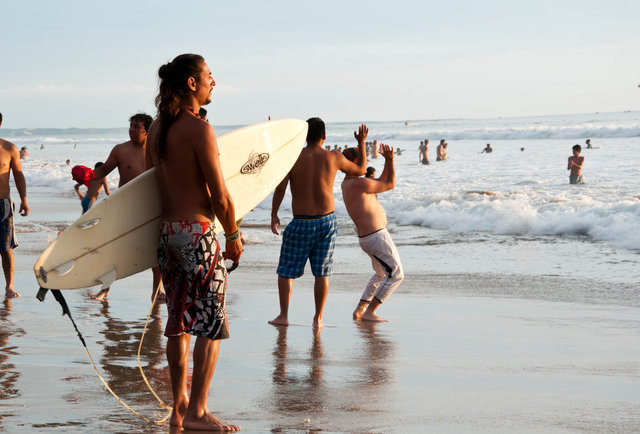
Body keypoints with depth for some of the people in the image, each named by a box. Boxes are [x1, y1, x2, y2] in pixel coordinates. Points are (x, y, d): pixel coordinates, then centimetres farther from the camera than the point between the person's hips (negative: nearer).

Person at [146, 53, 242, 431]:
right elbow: (220, 195, -14)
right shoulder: (199, 129, -14)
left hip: (166, 229, 8)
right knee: (211, 324, -1)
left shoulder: (157, 128, 10)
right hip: (198, 231, -8)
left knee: (179, 322, 13)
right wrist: (233, 236, -1)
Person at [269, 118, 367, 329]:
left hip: (301, 224, -2)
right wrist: (362, 142, 26)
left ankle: (283, 315, 9)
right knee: (322, 272, 8)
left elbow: (280, 187, -13)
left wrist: (274, 215, -2)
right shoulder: (334, 158, -2)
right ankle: (318, 318, 9)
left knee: (286, 270, 11)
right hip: (327, 221, 2)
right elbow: (360, 170, 15)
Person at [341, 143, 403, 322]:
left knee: (382, 274, 26)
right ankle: (369, 312, -7)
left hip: (365, 238, 10)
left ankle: (360, 309, 20)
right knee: (396, 275, -4)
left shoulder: (347, 183, 11)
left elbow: (381, 182, 19)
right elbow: (390, 185, -9)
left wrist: (387, 161, 11)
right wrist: (390, 161, -1)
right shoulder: (359, 183, -20)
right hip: (377, 236, -10)